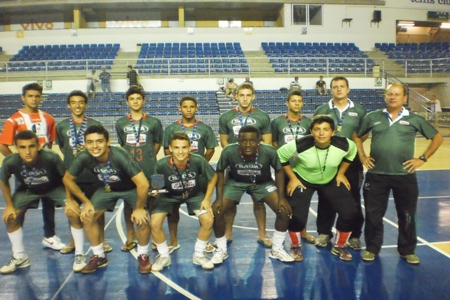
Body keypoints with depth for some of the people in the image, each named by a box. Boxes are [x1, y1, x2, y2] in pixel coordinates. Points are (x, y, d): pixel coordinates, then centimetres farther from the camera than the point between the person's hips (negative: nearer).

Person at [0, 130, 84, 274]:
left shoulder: (51, 158, -39)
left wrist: (69, 200, -19)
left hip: (55, 187, -3)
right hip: (27, 190, 3)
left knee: (73, 212, -21)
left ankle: (79, 254, -1)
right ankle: (20, 257, 17)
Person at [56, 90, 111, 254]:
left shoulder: (95, 125, -2)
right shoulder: (62, 126, 3)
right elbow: (62, 147, 14)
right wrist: (72, 160, 8)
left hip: (93, 173, -2)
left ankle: (101, 241, 20)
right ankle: (73, 241, 27)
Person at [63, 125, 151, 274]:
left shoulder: (120, 156, -39)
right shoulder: (83, 157, -27)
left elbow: (143, 184, -39)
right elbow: (67, 179, -8)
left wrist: (139, 208, -27)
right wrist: (86, 202, -7)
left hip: (131, 188, -4)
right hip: (108, 188, 4)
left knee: (141, 220, -21)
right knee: (87, 217, -8)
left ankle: (143, 256, 7)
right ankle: (99, 256, 14)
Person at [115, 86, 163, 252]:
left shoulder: (154, 122, 0)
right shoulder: (121, 123, 6)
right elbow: (121, 145, 14)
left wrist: (148, 158, 5)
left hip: (149, 169, -2)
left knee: (151, 200, 4)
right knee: (128, 201, 9)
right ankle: (130, 238, 23)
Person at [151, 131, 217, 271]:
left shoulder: (198, 161, -30)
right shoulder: (161, 164, -30)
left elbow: (213, 177, -10)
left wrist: (207, 199, -10)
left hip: (194, 194, 0)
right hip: (169, 196, 0)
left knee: (208, 220, -19)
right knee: (154, 223, -18)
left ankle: (199, 255, 8)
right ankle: (164, 256, 11)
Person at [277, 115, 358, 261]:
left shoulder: (343, 144, -25)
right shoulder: (300, 145, -33)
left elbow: (351, 152, 1)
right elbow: (280, 156, -15)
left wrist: (341, 173, 2)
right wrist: (292, 178, -12)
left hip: (331, 181, 3)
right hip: (303, 180, -3)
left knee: (349, 212, -6)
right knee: (297, 216, -16)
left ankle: (339, 247, 20)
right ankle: (296, 247, 16)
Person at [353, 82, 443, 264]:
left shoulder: (414, 119, 3)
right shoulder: (372, 118, 5)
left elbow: (437, 138, 10)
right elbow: (356, 136, 15)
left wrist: (423, 158, 1)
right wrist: (362, 156, 4)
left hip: (405, 175, 0)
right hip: (376, 175, 0)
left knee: (407, 215, 10)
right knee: (373, 214, 6)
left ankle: (408, 251, 28)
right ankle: (372, 248, 23)